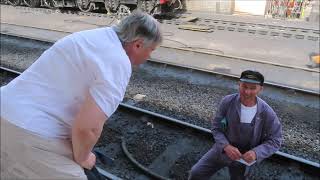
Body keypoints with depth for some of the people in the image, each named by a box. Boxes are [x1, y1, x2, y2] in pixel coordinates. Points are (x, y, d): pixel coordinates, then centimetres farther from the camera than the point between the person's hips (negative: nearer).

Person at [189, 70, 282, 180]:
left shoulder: (267, 113, -21)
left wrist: (256, 153, -30)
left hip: (245, 158, -1)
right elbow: (216, 127, -10)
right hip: (222, 150, 1)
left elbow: (275, 141, -12)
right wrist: (226, 146, -27)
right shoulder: (227, 101, -19)